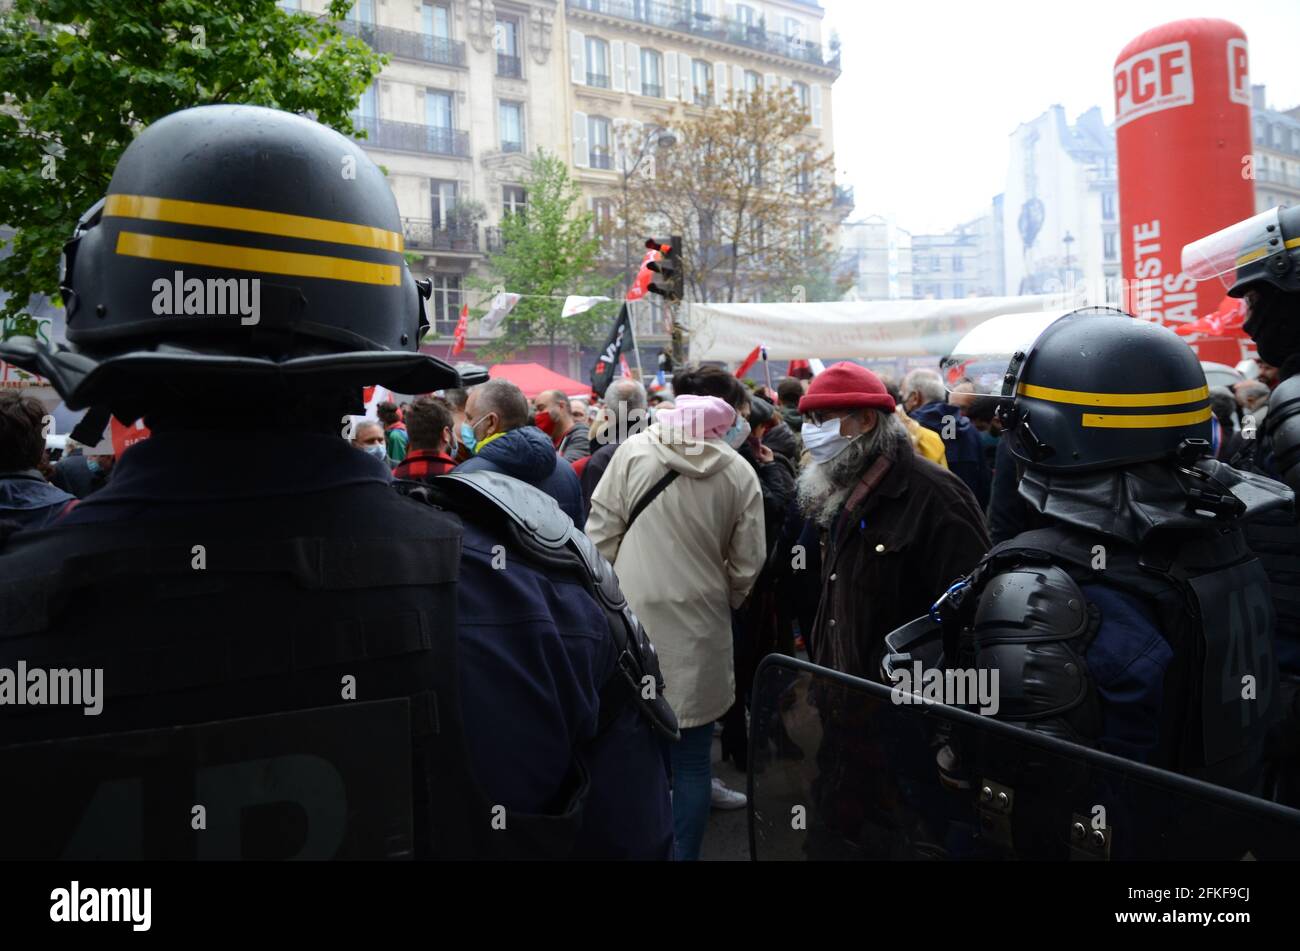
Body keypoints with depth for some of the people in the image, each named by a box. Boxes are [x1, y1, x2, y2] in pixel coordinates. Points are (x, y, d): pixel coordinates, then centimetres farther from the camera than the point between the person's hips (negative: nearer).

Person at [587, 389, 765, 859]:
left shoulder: (633, 451, -4)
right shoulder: (740, 473, -3)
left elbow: (600, 534, -2)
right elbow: (746, 566, 1)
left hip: (631, 620, 1)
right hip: (699, 627, 0)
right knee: (692, 757, 10)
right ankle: (685, 852, 19)